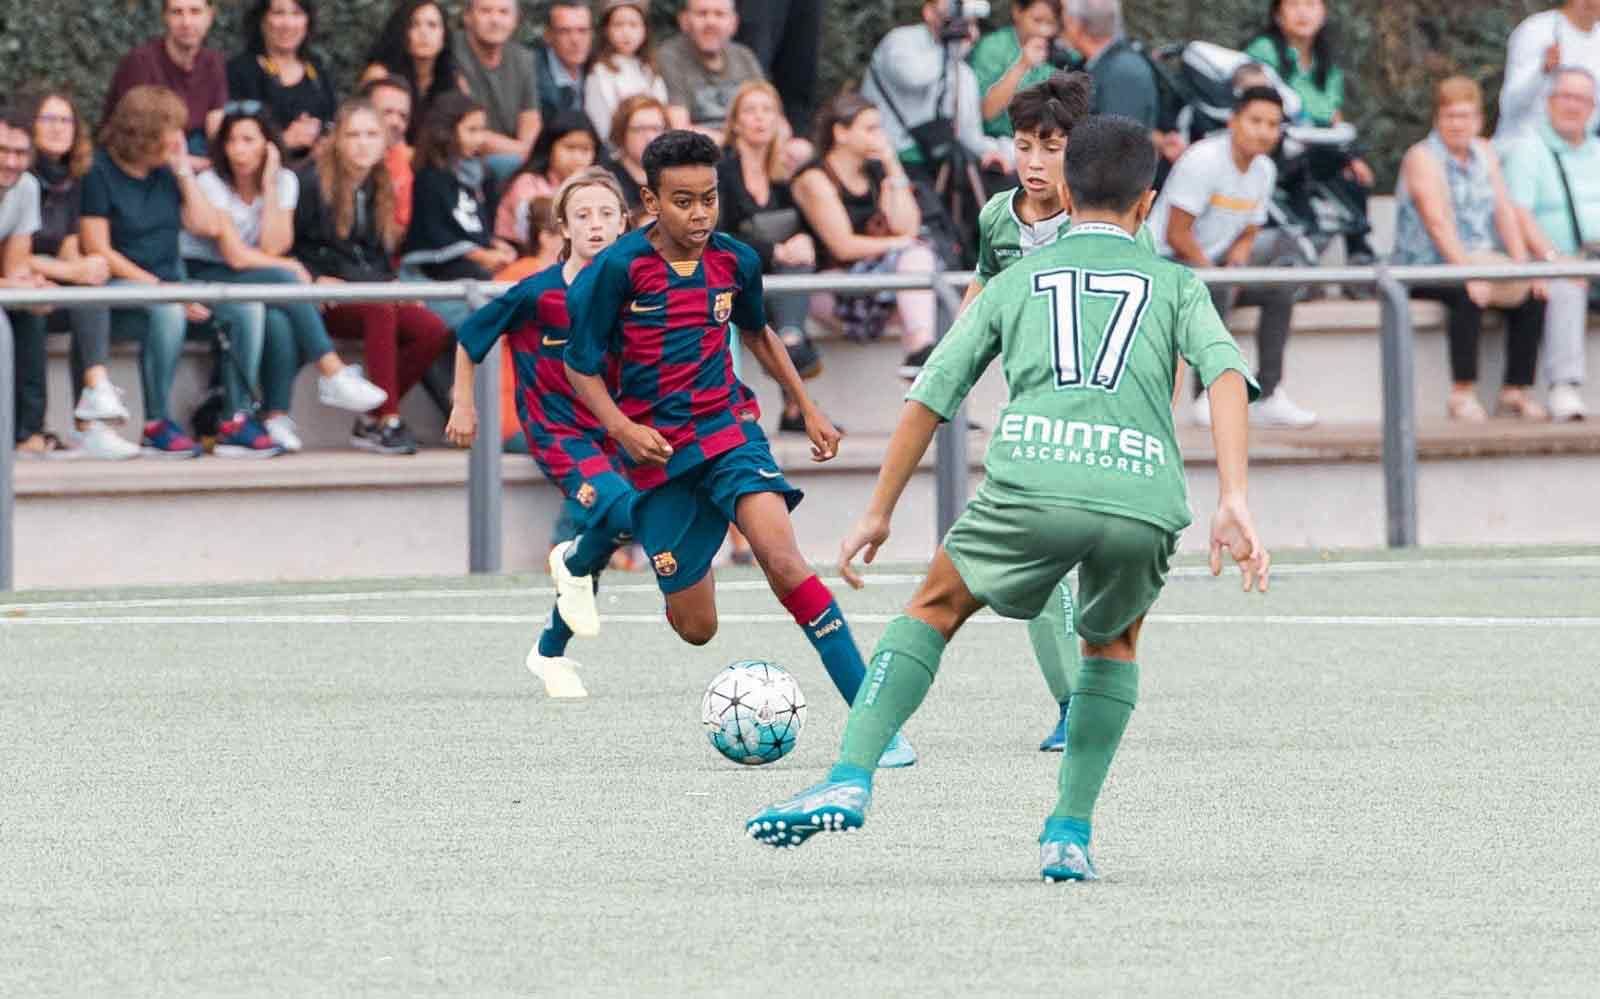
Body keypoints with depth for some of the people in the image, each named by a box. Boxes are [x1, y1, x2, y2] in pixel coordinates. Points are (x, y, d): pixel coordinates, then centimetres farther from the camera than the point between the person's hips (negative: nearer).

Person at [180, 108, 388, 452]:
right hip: (202, 276, -4)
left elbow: (272, 249, -11)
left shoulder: (284, 181, 4)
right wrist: (290, 269, -7)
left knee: (279, 322, -32)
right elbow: (236, 256, -15)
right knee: (283, 280, -31)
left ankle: (276, 415, -25)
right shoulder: (212, 184, -8)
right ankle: (333, 375, -29)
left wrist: (269, 187, -12)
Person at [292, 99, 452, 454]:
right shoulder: (312, 182, -4)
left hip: (368, 288, 6)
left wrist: (392, 283, 5)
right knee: (380, 309, -37)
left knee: (433, 331, -21)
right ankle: (388, 422, -35)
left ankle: (371, 423, -13)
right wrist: (315, 279, -17)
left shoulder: (380, 189, 16)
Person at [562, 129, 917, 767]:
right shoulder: (617, 270, -12)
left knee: (779, 553, -26)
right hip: (657, 451, -1)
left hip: (728, 430, 1)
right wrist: (624, 429, -20)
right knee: (695, 628, 1)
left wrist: (808, 409, 23)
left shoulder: (735, 261, -1)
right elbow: (581, 365, -4)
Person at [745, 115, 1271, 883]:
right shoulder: (1175, 284, 23)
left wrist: (879, 513, 26)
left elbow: (931, 394, 21)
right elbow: (1226, 373, 4)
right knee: (1113, 643, 29)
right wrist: (1233, 500, -4)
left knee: (937, 605, 22)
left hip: (1033, 479, -1)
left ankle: (851, 780, 4)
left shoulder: (1018, 280, 26)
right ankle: (1070, 833, 18)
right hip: (1143, 496, 1)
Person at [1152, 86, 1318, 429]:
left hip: (1209, 263, 8)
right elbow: (1176, 235, -21)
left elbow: (1247, 235, 12)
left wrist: (1234, 269, -10)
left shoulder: (1264, 169, 5)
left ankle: (1268, 395, -6)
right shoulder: (1202, 160, -20)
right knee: (1214, 289, -36)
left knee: (1279, 292, -6)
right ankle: (1208, 396, -31)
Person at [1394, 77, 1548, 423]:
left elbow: (1505, 212, 7)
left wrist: (1522, 265, -8)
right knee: (1467, 296, -34)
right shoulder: (1423, 157, -6)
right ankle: (1462, 395, -31)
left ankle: (1516, 391, -9)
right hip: (1427, 266, -7)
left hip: (1481, 262, 7)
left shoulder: (1484, 153, 15)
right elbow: (1438, 222, -18)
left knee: (1532, 296, -13)